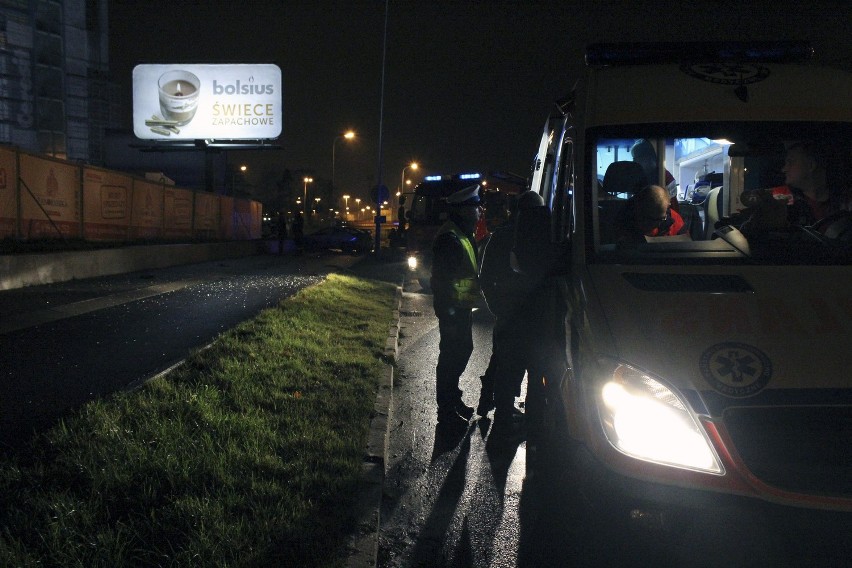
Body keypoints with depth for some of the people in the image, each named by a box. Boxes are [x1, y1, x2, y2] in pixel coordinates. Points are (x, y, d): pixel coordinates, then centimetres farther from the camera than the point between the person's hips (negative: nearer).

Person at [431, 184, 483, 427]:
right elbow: (442, 278, -24)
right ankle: (446, 410, 8)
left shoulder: (463, 235, 12)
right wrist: (447, 312, -25)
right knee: (451, 354, -3)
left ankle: (452, 398, 36)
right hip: (453, 307, -10)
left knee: (463, 349, 20)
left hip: (462, 305, 11)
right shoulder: (449, 238, -21)